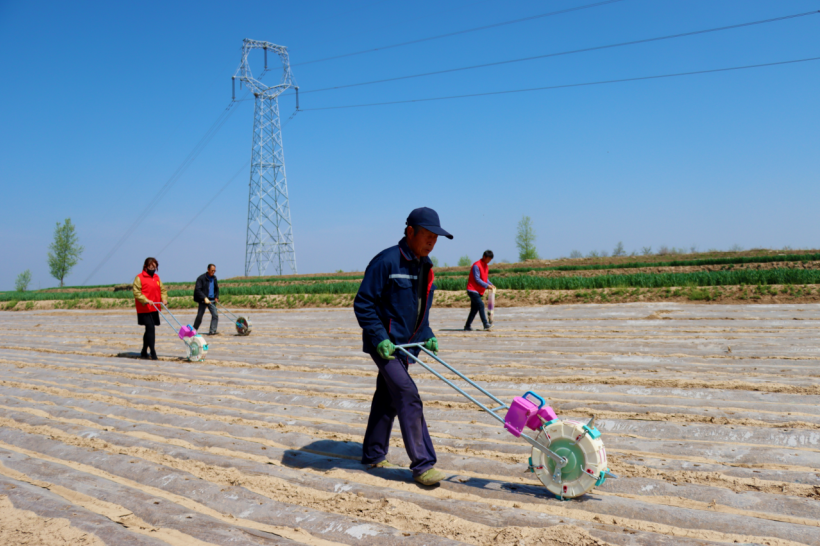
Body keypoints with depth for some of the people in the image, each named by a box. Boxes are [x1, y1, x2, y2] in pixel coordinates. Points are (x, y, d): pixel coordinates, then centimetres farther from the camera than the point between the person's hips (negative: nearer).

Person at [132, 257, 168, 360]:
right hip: (144, 309, -7)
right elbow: (136, 292, -12)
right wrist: (146, 300, -22)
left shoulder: (156, 277, 14)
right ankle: (152, 352, -11)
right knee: (150, 328, -14)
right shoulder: (139, 278, -6)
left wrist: (164, 298, -1)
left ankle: (144, 352, 24)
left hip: (154, 309, 7)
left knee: (149, 330, 12)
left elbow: (162, 289, 17)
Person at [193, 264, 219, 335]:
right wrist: (204, 298, -26)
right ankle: (194, 330, 24)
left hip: (211, 300, 5)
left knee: (215, 315, -10)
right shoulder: (201, 278, -10)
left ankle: (212, 331, -9)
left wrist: (216, 297, 6)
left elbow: (216, 289, 23)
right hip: (203, 300, -5)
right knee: (200, 316, 3)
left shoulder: (214, 278, 10)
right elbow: (197, 289, -17)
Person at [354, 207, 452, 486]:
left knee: (387, 399, 16)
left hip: (406, 345, 8)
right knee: (408, 398, -12)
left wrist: (427, 336, 7)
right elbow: (363, 303, -17)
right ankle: (422, 464, -4)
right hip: (384, 343, -8)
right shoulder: (386, 261, -18)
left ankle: (373, 455, 29)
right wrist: (380, 337, -22)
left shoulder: (425, 266, 9)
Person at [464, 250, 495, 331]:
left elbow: (486, 278, 18)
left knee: (474, 308, 8)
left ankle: (468, 326, 13)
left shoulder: (486, 266, 14)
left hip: (479, 291, 9)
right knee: (481, 305, -18)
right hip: (473, 290, -9)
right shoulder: (476, 265, -15)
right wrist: (487, 285, -24)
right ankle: (486, 324, -20)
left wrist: (491, 284, -1)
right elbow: (477, 279, -20)